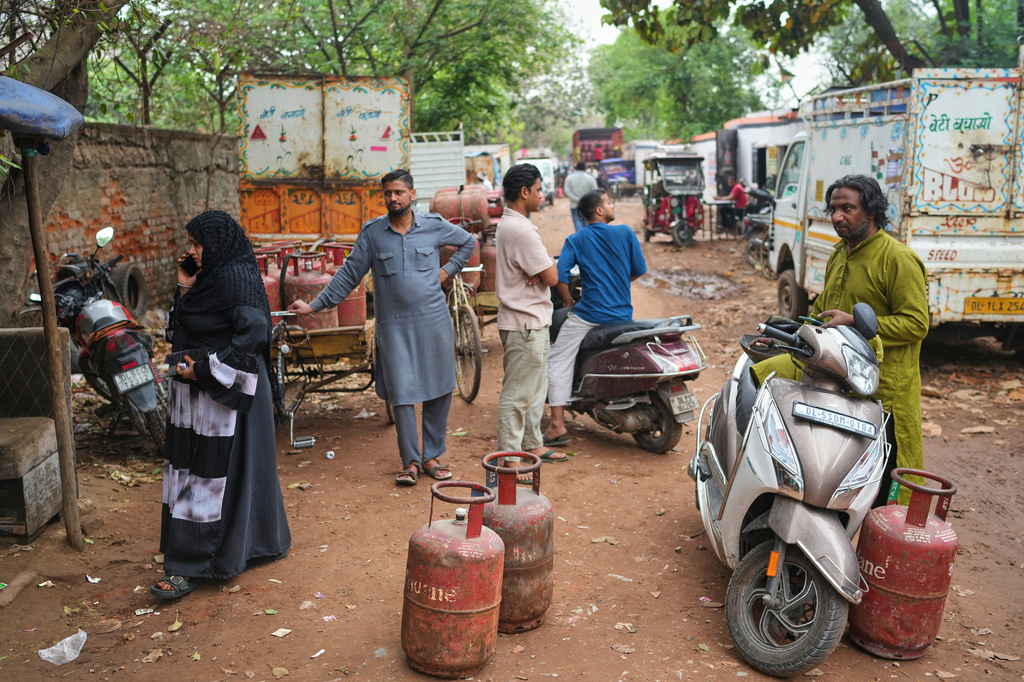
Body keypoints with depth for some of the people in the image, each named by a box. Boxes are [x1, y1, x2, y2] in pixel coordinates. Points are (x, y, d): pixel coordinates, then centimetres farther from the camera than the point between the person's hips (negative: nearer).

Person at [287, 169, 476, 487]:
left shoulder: (434, 226, 3)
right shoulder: (372, 232, 2)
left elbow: (468, 241, 20)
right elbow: (349, 274, 5)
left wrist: (449, 269, 7)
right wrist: (314, 305, 1)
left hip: (434, 321, 1)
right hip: (394, 326, -1)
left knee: (439, 391, 6)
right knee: (401, 394, -2)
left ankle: (431, 456, 20)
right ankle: (410, 461, 12)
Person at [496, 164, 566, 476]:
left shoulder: (508, 224, 13)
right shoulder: (521, 231, -22)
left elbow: (542, 270, 12)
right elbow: (552, 277, -20)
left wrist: (540, 271, -10)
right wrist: (549, 265, 1)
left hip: (532, 321, 11)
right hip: (525, 324, -11)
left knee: (536, 389, 20)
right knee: (517, 394, -4)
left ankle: (533, 445, 32)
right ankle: (508, 459, 2)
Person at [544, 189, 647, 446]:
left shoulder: (575, 240, -2)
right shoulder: (625, 233, 0)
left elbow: (559, 275, -12)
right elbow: (639, 269, 5)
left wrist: (568, 300, 5)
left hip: (589, 314, -3)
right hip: (622, 314, 3)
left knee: (558, 361, 5)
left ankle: (558, 425, -4)